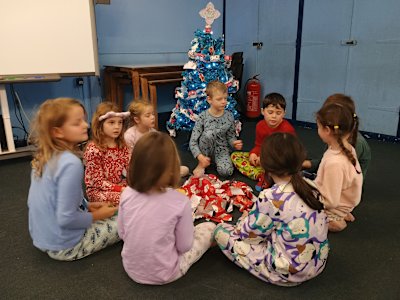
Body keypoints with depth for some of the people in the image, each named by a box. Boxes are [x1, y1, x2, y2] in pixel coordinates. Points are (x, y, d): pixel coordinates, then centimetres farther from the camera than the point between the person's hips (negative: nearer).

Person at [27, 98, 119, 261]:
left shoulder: (42, 157, -1)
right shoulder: (71, 163, -29)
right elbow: (66, 219, -28)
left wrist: (86, 205, 6)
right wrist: (95, 216, -10)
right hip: (64, 247, -8)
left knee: (111, 217, 26)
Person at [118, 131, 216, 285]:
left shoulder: (127, 194, -16)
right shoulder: (180, 201, -26)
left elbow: (122, 233, -2)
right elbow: (184, 246, -14)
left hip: (131, 268, 5)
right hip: (163, 275, -4)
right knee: (209, 227, 11)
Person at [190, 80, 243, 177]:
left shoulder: (229, 116, -5)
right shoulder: (203, 117, -14)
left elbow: (230, 136, 6)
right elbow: (193, 141, -15)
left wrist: (234, 143, -17)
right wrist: (200, 157, -29)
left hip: (221, 149, 1)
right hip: (205, 151, -1)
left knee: (226, 171, -29)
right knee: (209, 133, -35)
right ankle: (202, 164, -12)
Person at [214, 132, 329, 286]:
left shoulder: (271, 198, -27)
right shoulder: (310, 185, -7)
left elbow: (248, 233, -12)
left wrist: (245, 218, 10)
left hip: (288, 273, -7)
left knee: (221, 230, 1)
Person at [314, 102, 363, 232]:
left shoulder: (334, 163, -36)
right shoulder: (346, 147, -10)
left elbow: (330, 201, -27)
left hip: (333, 209, -8)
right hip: (339, 200, 8)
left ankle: (332, 221, 4)